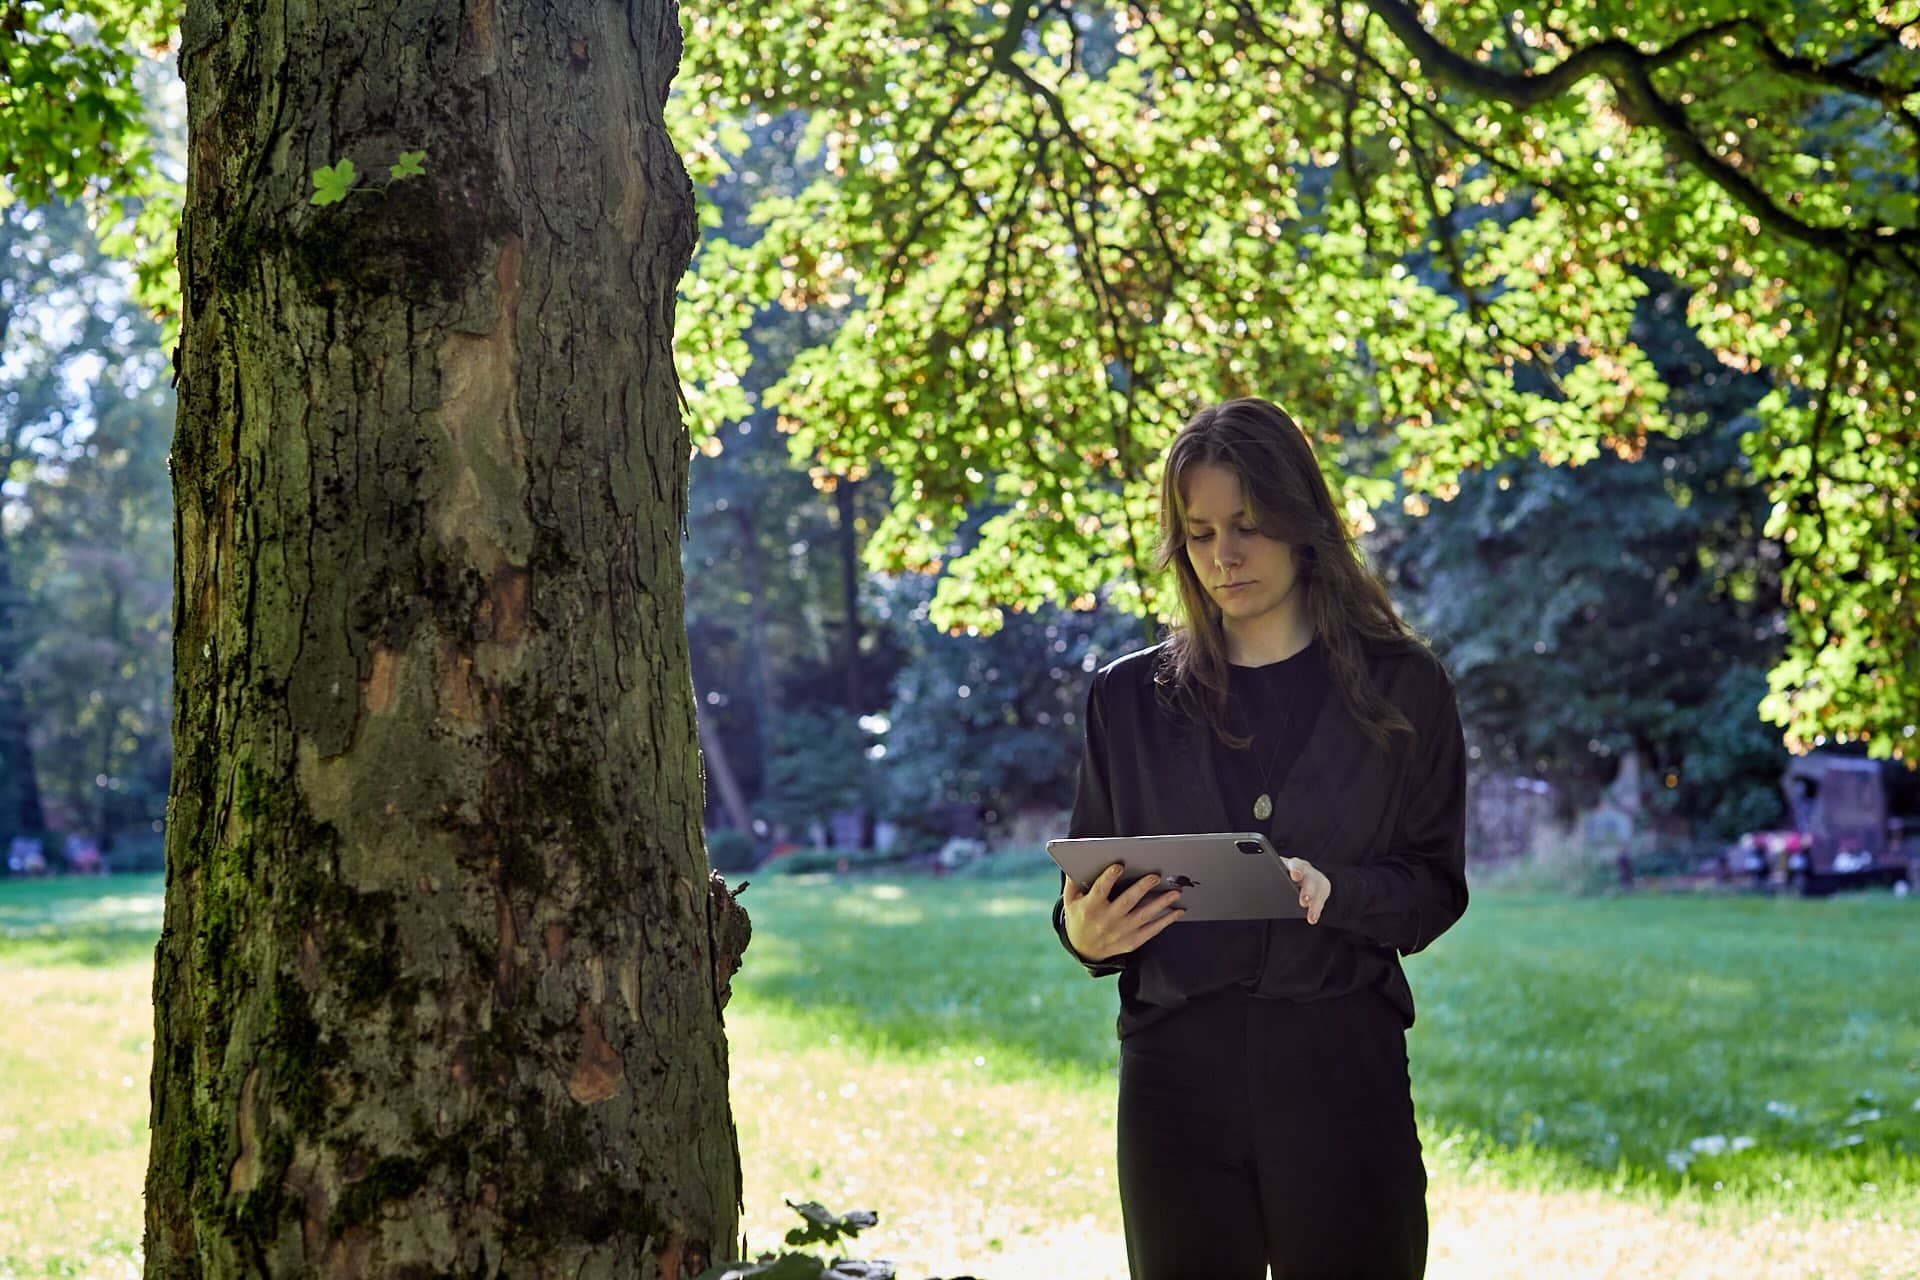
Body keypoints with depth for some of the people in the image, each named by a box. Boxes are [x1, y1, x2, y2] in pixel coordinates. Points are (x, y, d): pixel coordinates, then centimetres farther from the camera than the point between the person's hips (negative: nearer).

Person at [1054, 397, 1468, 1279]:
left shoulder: (1401, 688, 5)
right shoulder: (1130, 697, 9)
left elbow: (1437, 890, 2)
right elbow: (1088, 895, 11)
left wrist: (1333, 892, -18)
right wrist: (1084, 934, -13)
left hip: (1343, 1075, -1)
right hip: (1177, 1074, 1)